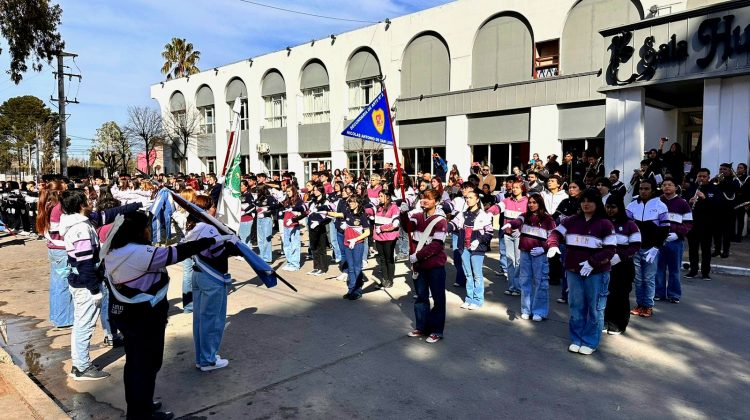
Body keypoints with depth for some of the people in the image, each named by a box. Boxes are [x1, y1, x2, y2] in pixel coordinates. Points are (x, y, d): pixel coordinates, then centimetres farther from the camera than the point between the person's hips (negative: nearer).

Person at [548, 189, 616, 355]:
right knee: (576, 306, 13)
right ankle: (576, 339, 25)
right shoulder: (571, 221, 6)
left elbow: (610, 250, -9)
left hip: (596, 273, -3)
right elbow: (556, 233, 7)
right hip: (574, 271, 4)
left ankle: (590, 342, 18)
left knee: (594, 308, 5)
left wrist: (592, 262, -21)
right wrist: (553, 245, -15)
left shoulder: (605, 224, -6)